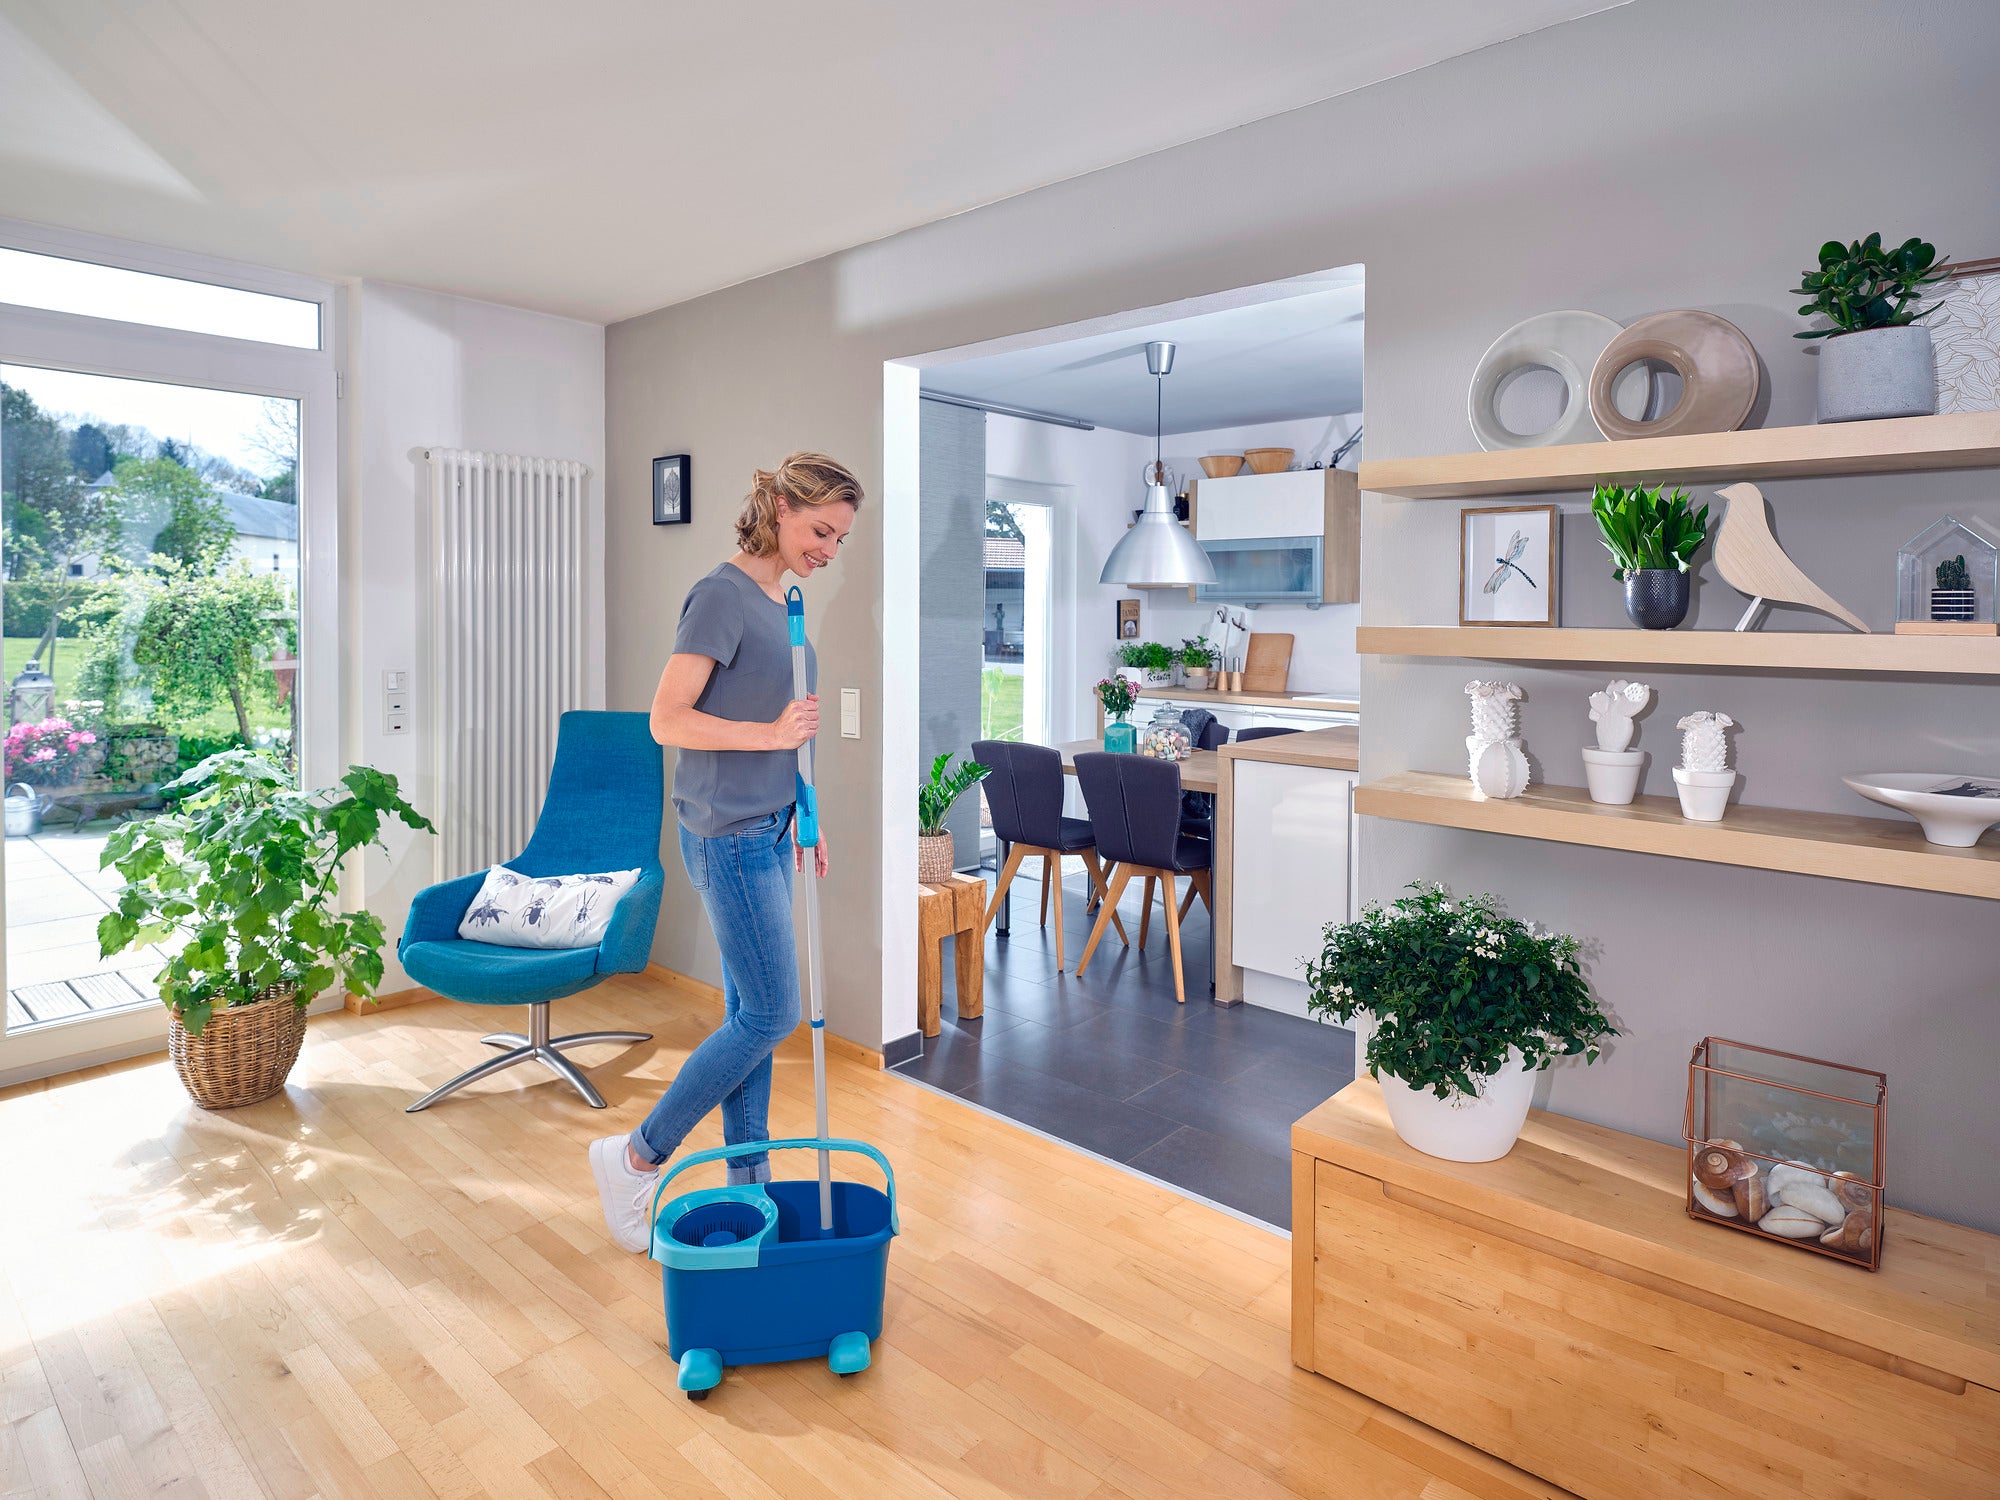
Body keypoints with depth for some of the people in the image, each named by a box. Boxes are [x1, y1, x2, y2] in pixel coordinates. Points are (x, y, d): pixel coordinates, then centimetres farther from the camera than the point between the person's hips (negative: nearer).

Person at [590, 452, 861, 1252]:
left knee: (751, 1013, 13)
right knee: (768, 1016, -3)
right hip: (727, 835, -9)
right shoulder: (721, 595, -15)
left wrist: (802, 816, 19)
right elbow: (668, 720, -18)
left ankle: (748, 1181, 25)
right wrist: (772, 732, -24)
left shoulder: (781, 602, 12)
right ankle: (635, 1157, 15)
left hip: (766, 831, 9)